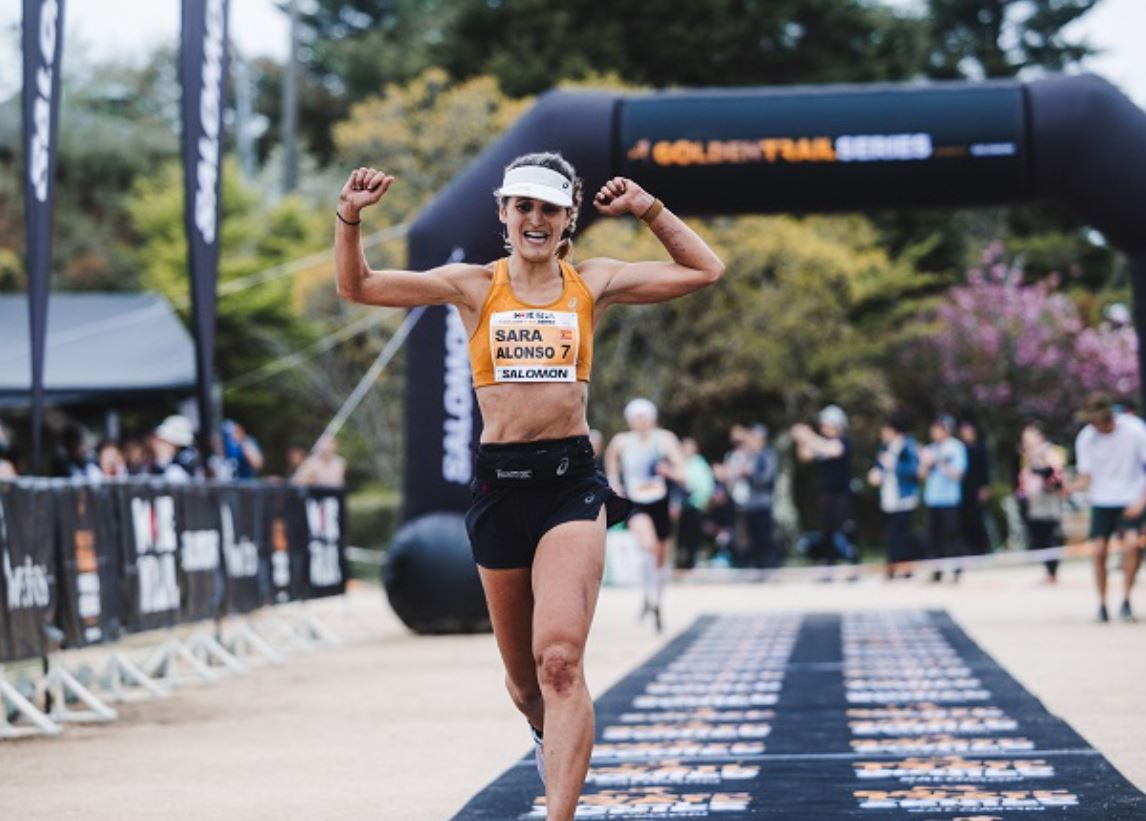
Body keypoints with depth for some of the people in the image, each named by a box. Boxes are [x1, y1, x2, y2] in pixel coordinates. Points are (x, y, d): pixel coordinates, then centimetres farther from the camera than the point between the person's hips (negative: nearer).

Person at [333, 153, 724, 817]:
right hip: (499, 483, 2)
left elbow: (706, 270, 14)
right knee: (524, 678, 14)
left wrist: (650, 210, 5)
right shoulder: (475, 286, 6)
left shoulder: (594, 283, 7)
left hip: (572, 482, -2)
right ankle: (551, 739, 48)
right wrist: (351, 216, -9)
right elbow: (356, 286, 6)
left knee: (559, 658, -21)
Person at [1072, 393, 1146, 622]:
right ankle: (1102, 603, 8)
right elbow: (1086, 478, -1)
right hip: (1101, 501, 2)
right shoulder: (1086, 438, -5)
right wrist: (1067, 487, -22)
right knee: (1098, 550, -9)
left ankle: (1126, 601, -11)